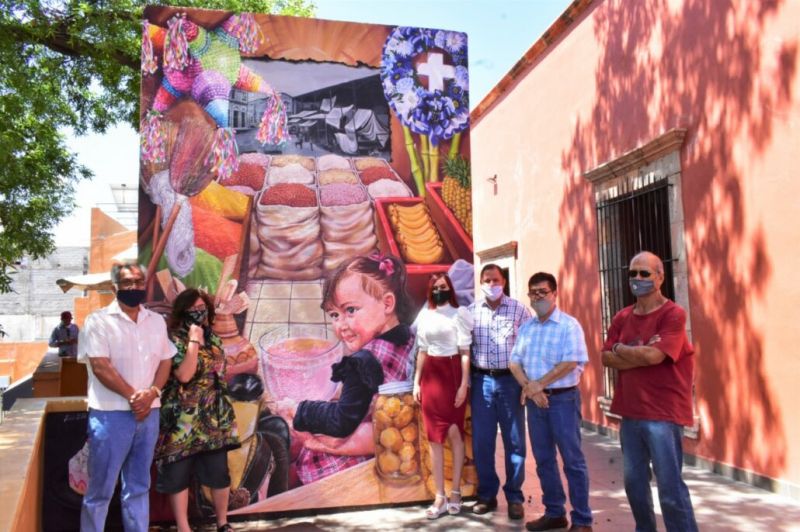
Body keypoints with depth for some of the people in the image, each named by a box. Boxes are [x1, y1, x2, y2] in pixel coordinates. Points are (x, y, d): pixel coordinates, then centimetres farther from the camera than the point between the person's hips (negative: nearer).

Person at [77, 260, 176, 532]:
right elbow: (100, 366, -13)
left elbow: (165, 361, 9)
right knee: (100, 490, 4)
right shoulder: (99, 320, -5)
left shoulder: (156, 321, 10)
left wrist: (152, 393, -9)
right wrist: (133, 396, -14)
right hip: (110, 414, -4)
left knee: (139, 487, 14)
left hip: (149, 413, 5)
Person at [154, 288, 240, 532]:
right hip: (183, 418, -4)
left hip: (214, 416, 5)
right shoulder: (174, 340, -8)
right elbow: (184, 375, -21)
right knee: (179, 473, 4)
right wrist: (194, 340, -20)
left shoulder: (214, 339, 10)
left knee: (219, 472, 7)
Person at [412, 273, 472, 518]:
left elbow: (465, 352, -7)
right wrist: (417, 381, 9)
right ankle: (440, 497, 13)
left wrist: (464, 384, -12)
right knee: (434, 436, 6)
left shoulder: (459, 314, -5)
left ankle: (455, 492, 17)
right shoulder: (425, 316, 10)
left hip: (453, 374, -5)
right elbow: (422, 351, 13)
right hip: (430, 376, 5)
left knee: (454, 433, 3)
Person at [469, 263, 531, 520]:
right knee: (481, 440, 6)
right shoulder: (471, 311, 5)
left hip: (510, 380, -1)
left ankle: (514, 497, 18)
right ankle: (487, 494, 22)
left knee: (514, 440, 5)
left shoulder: (519, 310, 0)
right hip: (481, 381, 2)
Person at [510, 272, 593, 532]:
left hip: (562, 398, -6)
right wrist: (529, 388, -10)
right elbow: (515, 362, 7)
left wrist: (538, 384, -15)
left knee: (572, 460, 0)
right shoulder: (526, 327, 10)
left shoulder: (569, 325, -8)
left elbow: (570, 363, -17)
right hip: (535, 400, 6)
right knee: (544, 459, 13)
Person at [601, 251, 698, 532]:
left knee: (670, 488, -2)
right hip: (630, 411, 7)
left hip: (662, 413, -6)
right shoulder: (622, 317, 9)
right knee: (634, 482, 17)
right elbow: (607, 358, 2)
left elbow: (653, 355, -21)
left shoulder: (673, 314, -10)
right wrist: (640, 356, -12)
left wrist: (621, 348, -5)